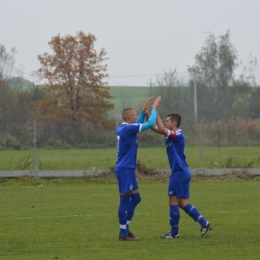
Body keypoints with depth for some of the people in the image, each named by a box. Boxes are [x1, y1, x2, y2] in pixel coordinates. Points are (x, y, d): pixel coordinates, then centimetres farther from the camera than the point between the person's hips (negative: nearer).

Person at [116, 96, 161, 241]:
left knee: (136, 198, 15)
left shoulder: (123, 129, 11)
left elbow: (138, 125, 32)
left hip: (127, 169, 10)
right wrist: (154, 109, 2)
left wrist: (144, 110, 26)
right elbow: (150, 123, -12)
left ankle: (125, 229, 19)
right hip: (125, 170, -10)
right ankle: (124, 234, -1)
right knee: (125, 201, -5)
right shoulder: (128, 129, -16)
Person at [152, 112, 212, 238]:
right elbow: (155, 128, 13)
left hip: (179, 171, -9)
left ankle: (174, 232, 3)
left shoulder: (178, 134, -13)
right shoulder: (171, 134, 13)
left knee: (173, 201, -3)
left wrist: (156, 113, -22)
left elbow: (161, 129, -28)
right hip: (182, 171, 9)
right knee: (182, 203, 9)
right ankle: (204, 223, 6)